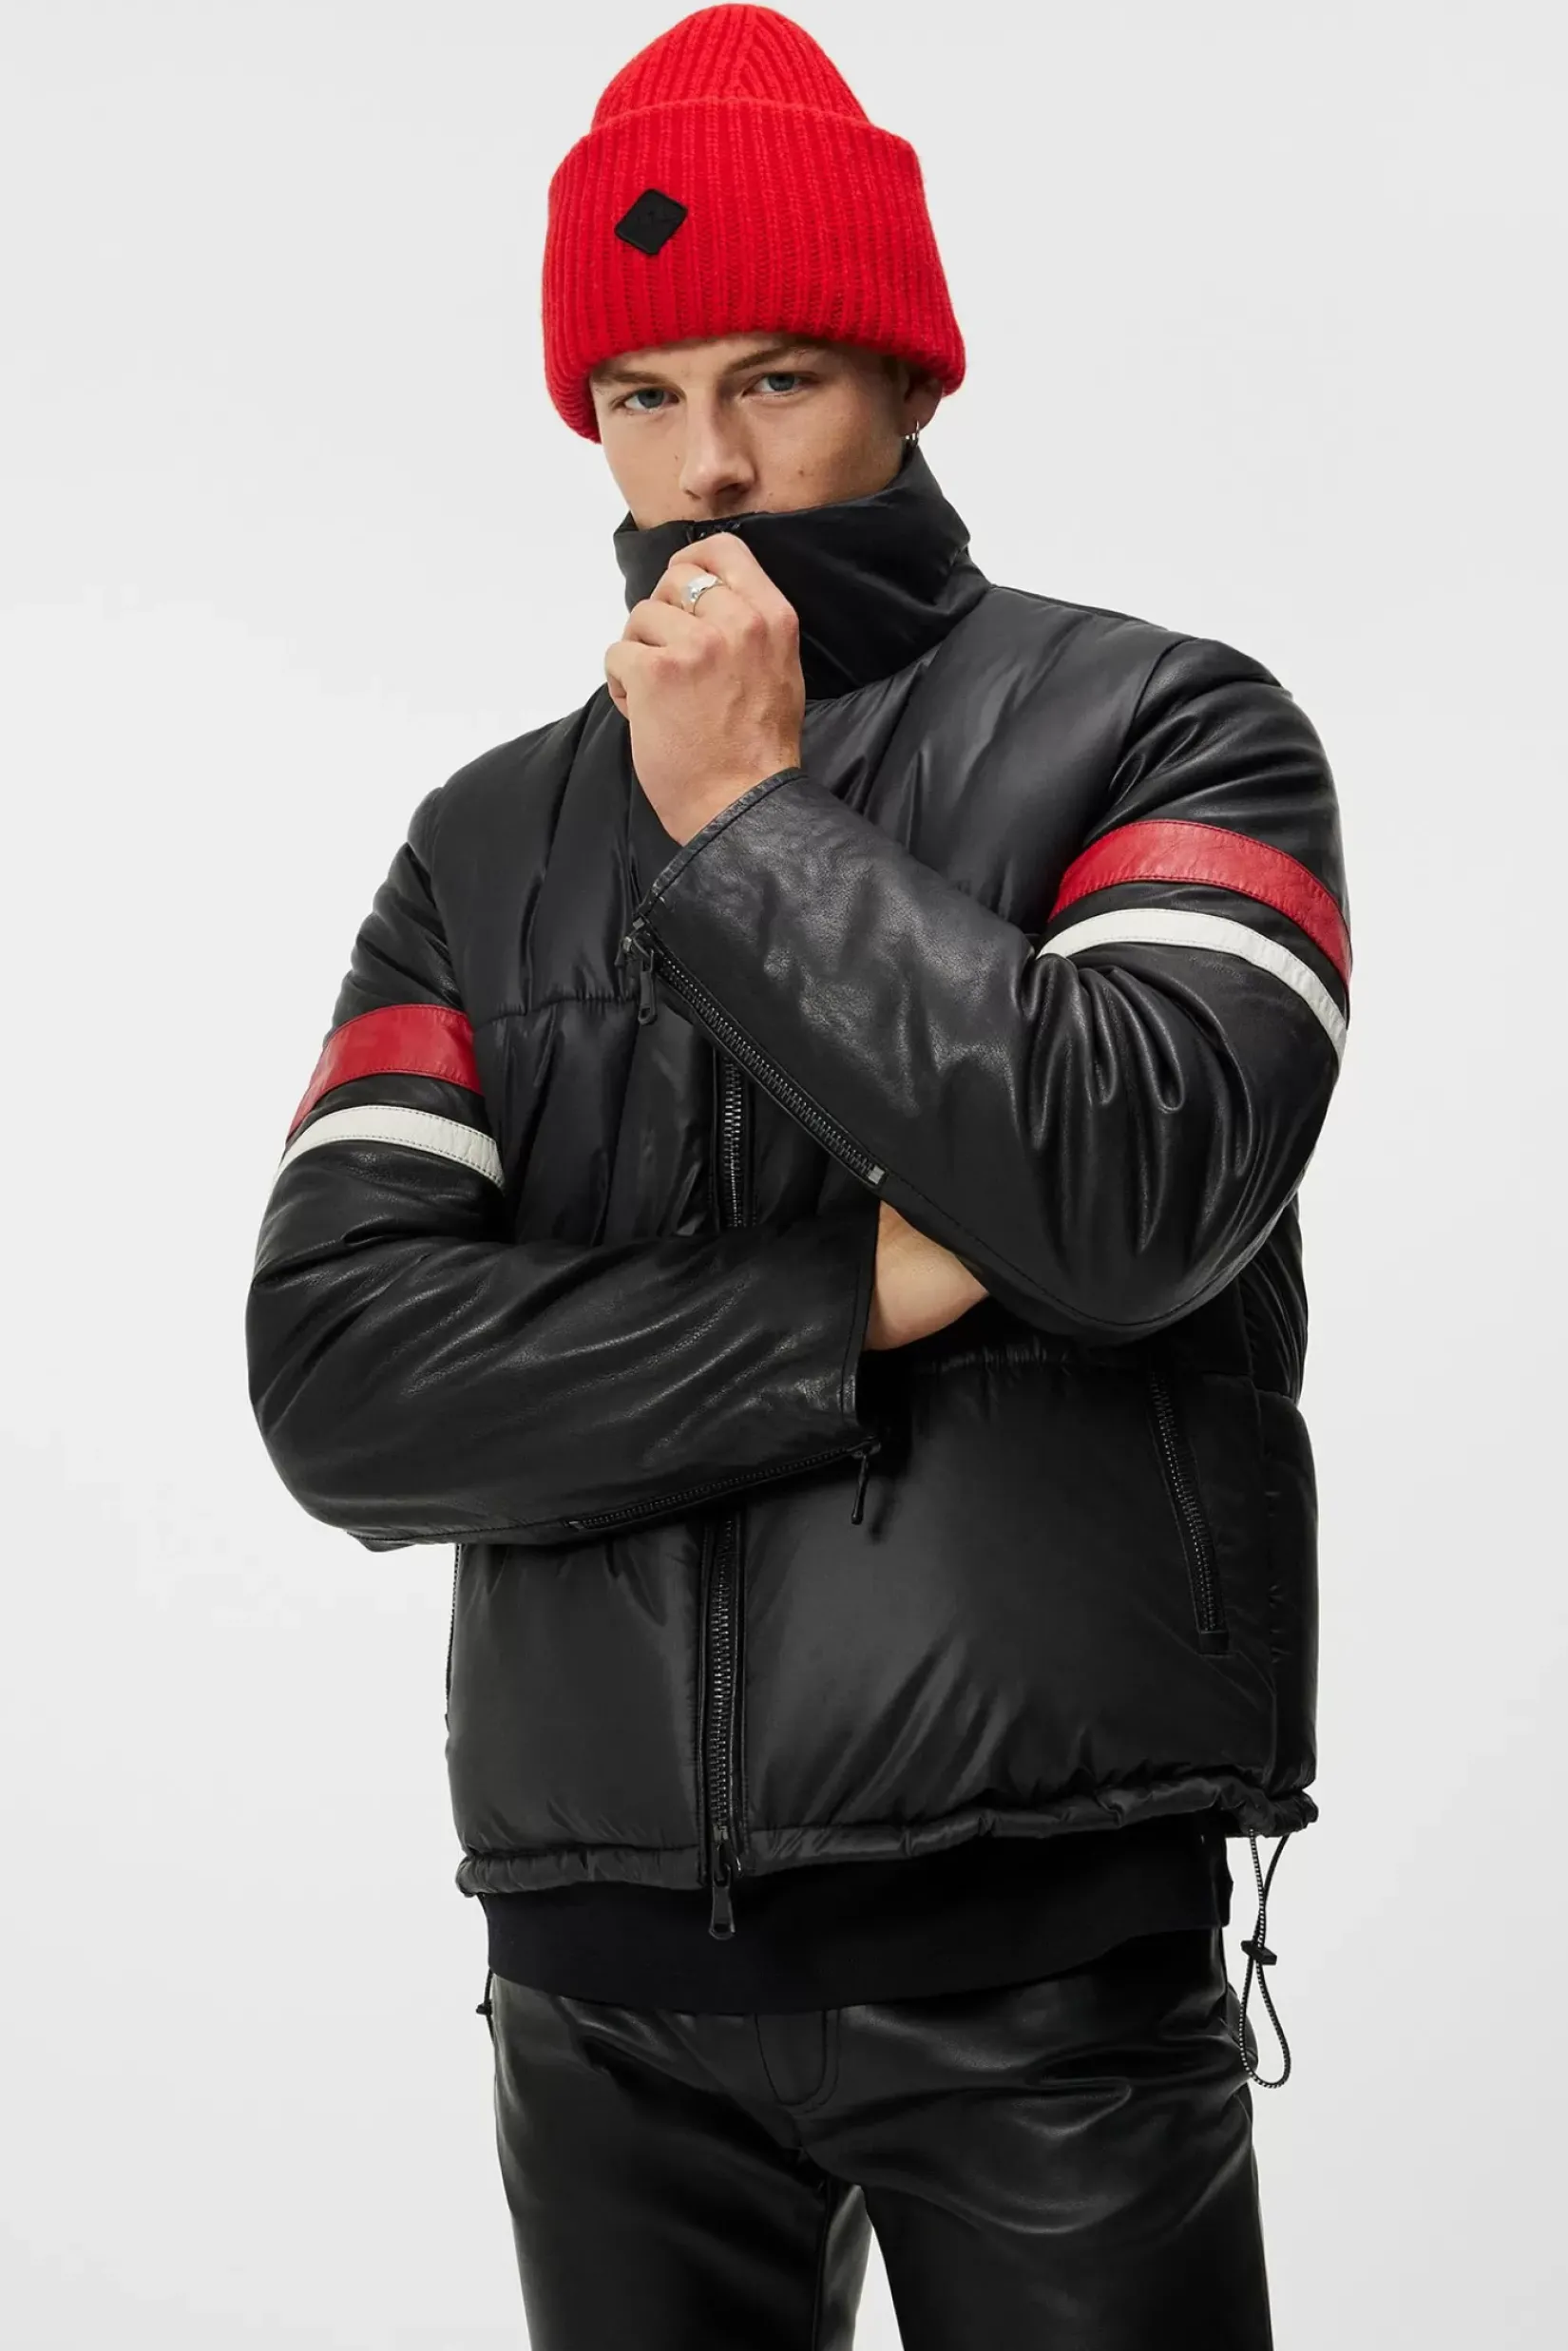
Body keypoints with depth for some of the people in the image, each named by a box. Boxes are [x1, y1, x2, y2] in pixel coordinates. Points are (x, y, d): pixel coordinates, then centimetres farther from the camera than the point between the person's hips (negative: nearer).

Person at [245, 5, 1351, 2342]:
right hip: (608, 1966, 3)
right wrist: (865, 1296, -12)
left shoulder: (1163, 729, 0)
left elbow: (1138, 1190, -18)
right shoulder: (486, 847, 9)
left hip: (1046, 1945, -3)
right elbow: (337, 1378, -4)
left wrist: (744, 820, -11)